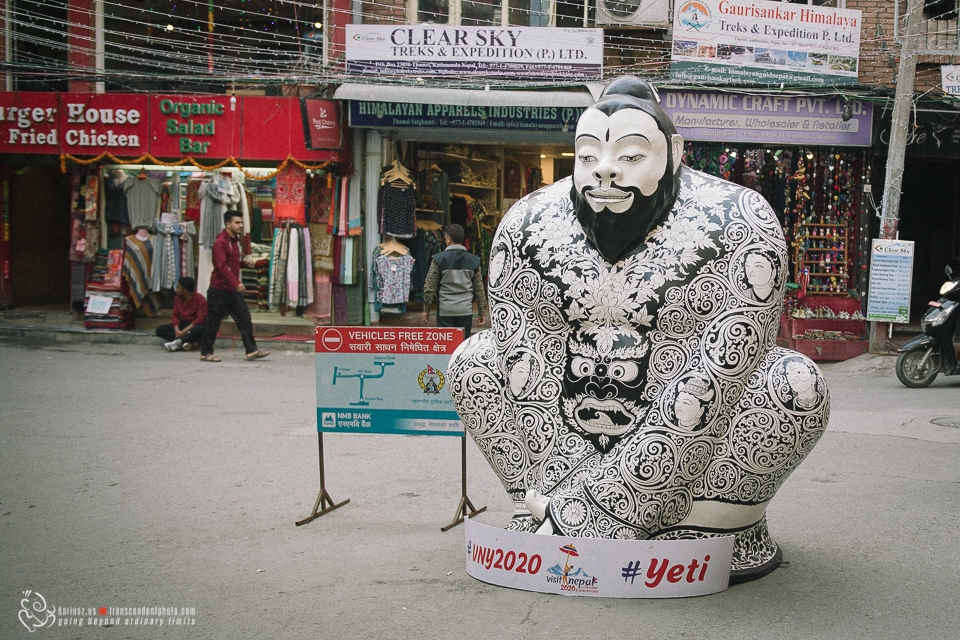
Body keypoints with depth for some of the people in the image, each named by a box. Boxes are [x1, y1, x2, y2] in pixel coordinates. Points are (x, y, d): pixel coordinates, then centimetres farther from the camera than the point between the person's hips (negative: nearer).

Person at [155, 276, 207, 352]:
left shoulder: (200, 299, -11)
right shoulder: (177, 298, 7)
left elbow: (200, 319, -18)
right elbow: (175, 315, 4)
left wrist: (184, 331, -23)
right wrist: (177, 330, -16)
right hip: (181, 325, 6)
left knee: (199, 330, -41)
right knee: (160, 329, -15)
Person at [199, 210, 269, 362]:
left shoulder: (235, 240, 14)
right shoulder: (220, 242, -14)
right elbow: (223, 266, -25)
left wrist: (237, 284, 15)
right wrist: (236, 283, -32)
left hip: (233, 290, 8)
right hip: (219, 290, -8)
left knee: (245, 319, 1)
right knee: (213, 322, 1)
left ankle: (251, 351, 1)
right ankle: (206, 353, 12)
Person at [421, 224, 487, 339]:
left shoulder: (439, 259, -3)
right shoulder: (473, 260, 5)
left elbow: (429, 287, -3)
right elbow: (479, 289, 8)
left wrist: (426, 309, 7)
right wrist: (481, 312, 15)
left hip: (445, 311, -2)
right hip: (466, 311, 2)